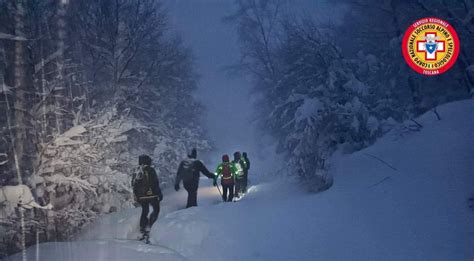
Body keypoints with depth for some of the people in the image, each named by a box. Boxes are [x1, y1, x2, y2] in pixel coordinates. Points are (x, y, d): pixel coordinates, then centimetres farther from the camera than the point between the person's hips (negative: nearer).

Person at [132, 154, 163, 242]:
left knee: (144, 211, 20)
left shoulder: (136, 172, 11)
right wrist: (159, 193, -7)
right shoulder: (150, 170, -8)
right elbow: (155, 183, -13)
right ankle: (148, 227, -11)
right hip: (151, 194, -6)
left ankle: (142, 230, 19)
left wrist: (137, 196, 21)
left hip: (140, 196, 6)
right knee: (156, 210, 6)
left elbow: (133, 185, 13)